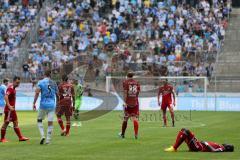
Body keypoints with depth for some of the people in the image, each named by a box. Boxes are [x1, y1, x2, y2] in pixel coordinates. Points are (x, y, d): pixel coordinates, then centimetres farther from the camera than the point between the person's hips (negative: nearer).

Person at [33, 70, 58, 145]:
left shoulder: (40, 82, -1)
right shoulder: (54, 83, 7)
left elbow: (37, 93, -11)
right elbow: (57, 94, 12)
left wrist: (34, 103, -9)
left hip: (43, 105, -2)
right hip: (52, 105, 2)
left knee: (39, 120, 15)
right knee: (50, 122, 3)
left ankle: (42, 135, -4)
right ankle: (48, 140, 2)